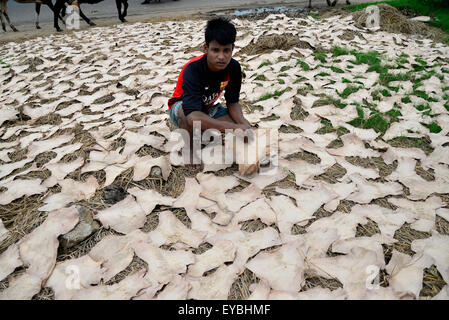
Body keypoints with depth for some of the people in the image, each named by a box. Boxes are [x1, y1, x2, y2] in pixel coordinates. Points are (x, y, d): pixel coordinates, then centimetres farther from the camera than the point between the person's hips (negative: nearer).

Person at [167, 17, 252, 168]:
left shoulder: (233, 67, -19)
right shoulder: (193, 69, -36)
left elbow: (233, 102, -9)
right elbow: (193, 116, -49)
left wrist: (243, 122, -31)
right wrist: (234, 127, -49)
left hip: (208, 107, 5)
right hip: (180, 107, -5)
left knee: (245, 128, -16)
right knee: (186, 112, -43)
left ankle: (202, 130, 9)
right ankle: (191, 147, -11)